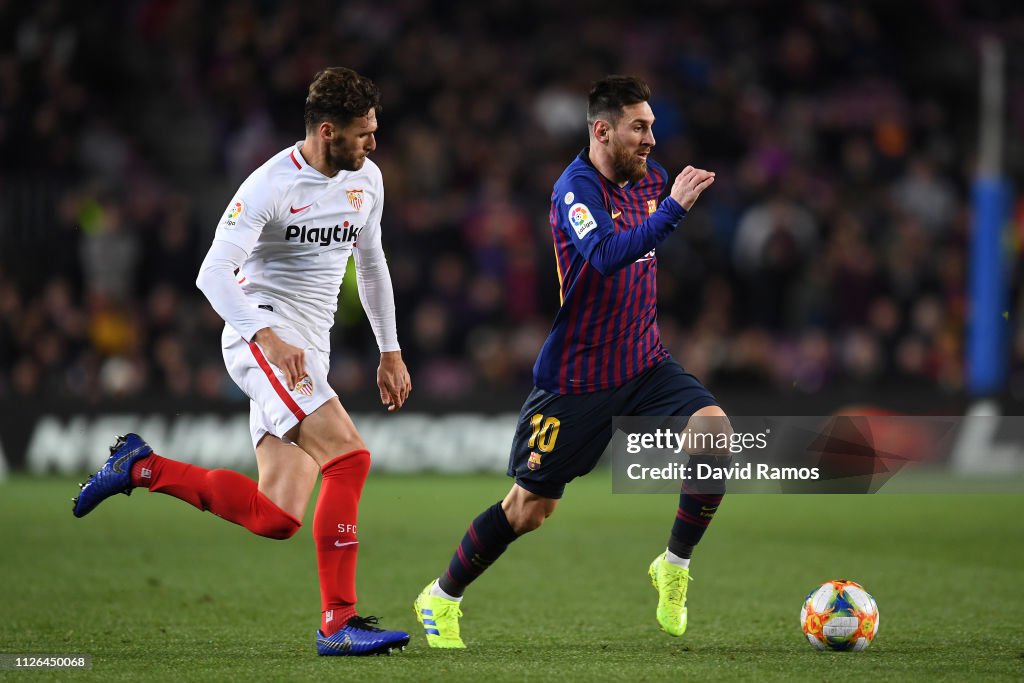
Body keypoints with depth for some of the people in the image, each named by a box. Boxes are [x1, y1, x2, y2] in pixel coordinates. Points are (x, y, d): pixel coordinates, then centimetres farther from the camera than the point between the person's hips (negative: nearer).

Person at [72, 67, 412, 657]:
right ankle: (340, 620, -19)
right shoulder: (271, 185, -13)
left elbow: (371, 263, 26)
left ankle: (143, 468, 10)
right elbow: (213, 274, -19)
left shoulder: (366, 179, 10)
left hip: (305, 357, 8)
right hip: (261, 335, -8)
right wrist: (268, 336, -32)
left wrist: (391, 351, 24)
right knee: (351, 457, -25)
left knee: (277, 518, -4)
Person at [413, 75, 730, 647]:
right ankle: (441, 599, 24)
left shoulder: (650, 177, 4)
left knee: (716, 431, -21)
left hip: (644, 364, 6)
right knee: (530, 508, 1)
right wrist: (674, 207, -43)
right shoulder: (576, 188, -18)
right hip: (575, 378, -6)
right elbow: (606, 255, -38)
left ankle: (675, 567, -1)